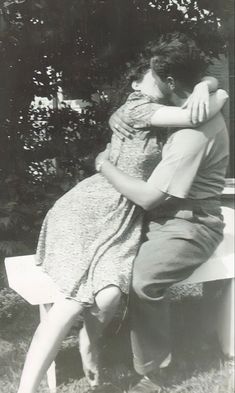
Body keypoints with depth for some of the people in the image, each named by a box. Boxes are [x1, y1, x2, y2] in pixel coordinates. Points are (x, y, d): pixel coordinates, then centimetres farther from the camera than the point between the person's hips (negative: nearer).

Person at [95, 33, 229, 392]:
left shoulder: (193, 131, -25)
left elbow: (148, 197, -26)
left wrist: (104, 165, -11)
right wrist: (118, 117, -3)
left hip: (189, 227, -10)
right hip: (166, 216, 10)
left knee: (138, 280, -32)